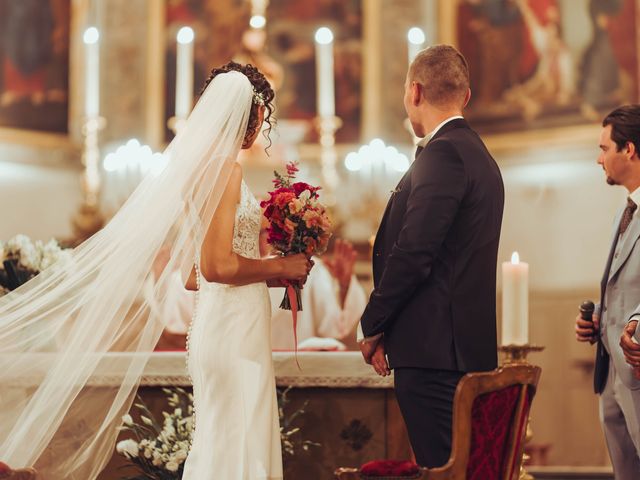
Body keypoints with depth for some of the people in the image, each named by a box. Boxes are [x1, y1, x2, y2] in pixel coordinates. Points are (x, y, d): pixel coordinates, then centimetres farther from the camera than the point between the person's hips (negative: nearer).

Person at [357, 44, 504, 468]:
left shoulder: (443, 153, -12)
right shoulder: (478, 155, 18)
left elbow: (413, 254, -19)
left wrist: (373, 327, -6)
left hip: (433, 349, -10)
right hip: (466, 348, 10)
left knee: (441, 467, -9)